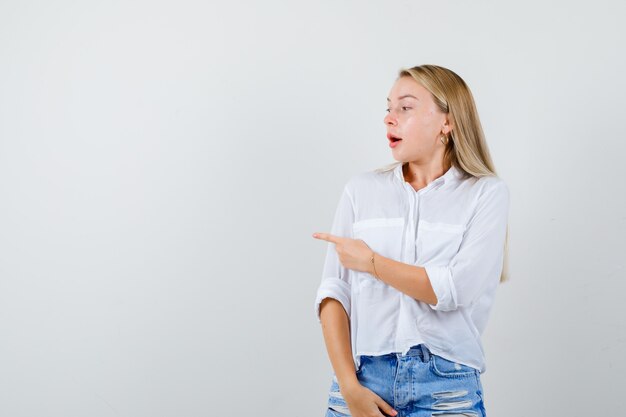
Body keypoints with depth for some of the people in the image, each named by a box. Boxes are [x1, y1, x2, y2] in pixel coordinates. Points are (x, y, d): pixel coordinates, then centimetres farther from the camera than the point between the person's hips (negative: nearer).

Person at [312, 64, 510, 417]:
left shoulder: (487, 193, -1)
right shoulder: (361, 189, 6)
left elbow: (456, 289, -13)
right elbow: (334, 292, -1)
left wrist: (370, 261, -4)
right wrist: (350, 387, -10)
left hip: (447, 387, -2)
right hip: (365, 378, 2)